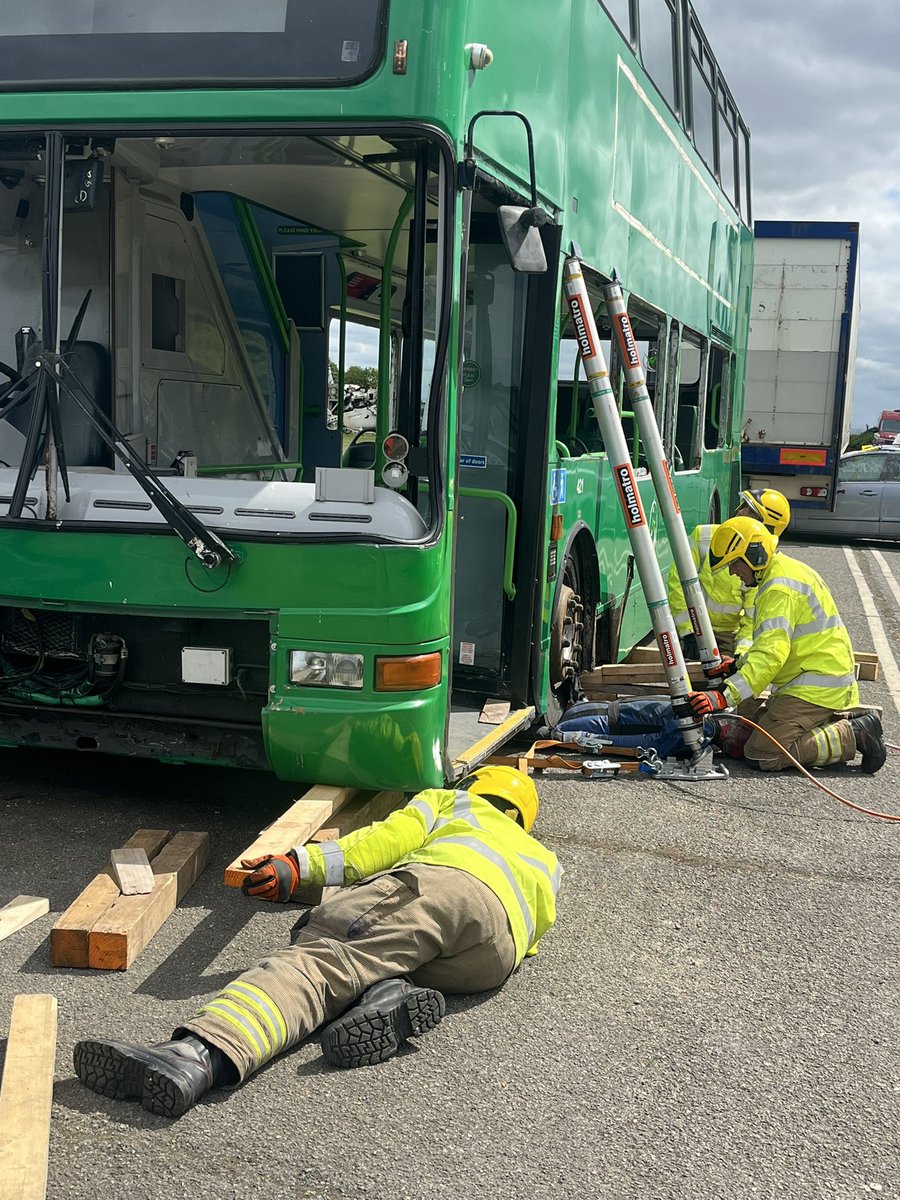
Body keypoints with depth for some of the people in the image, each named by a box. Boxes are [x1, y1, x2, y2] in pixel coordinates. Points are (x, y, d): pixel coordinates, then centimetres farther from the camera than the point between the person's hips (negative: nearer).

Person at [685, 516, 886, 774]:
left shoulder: (780, 586, -17)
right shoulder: (787, 570, 16)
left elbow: (771, 653, -29)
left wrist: (725, 696, -35)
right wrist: (741, 664, 17)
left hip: (816, 686, -11)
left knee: (762, 755, -18)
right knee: (749, 731, 10)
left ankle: (854, 736, -8)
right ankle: (841, 724, 9)